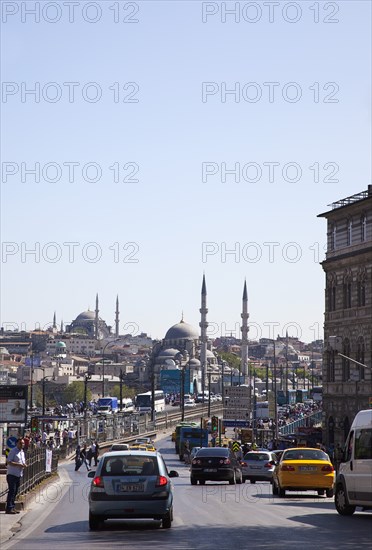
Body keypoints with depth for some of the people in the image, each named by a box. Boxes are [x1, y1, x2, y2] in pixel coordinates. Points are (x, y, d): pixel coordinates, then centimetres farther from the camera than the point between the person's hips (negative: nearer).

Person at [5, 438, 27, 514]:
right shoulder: (13, 451, -10)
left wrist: (24, 465, 3)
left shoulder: (22, 452, 16)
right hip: (12, 474, -8)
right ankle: (9, 508, -9)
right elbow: (8, 462, -17)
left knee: (15, 491, 9)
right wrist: (19, 464, -21)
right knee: (12, 491, -10)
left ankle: (12, 507, 15)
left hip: (19, 474, 8)